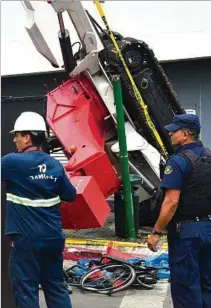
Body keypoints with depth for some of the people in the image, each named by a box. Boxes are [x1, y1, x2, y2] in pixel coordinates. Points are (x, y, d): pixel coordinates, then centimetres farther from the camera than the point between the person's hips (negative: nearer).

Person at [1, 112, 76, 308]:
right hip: (53, 237, 6)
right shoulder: (54, 164, 3)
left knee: (26, 290, 4)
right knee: (56, 286, 16)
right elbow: (70, 195, 11)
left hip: (26, 238, -6)